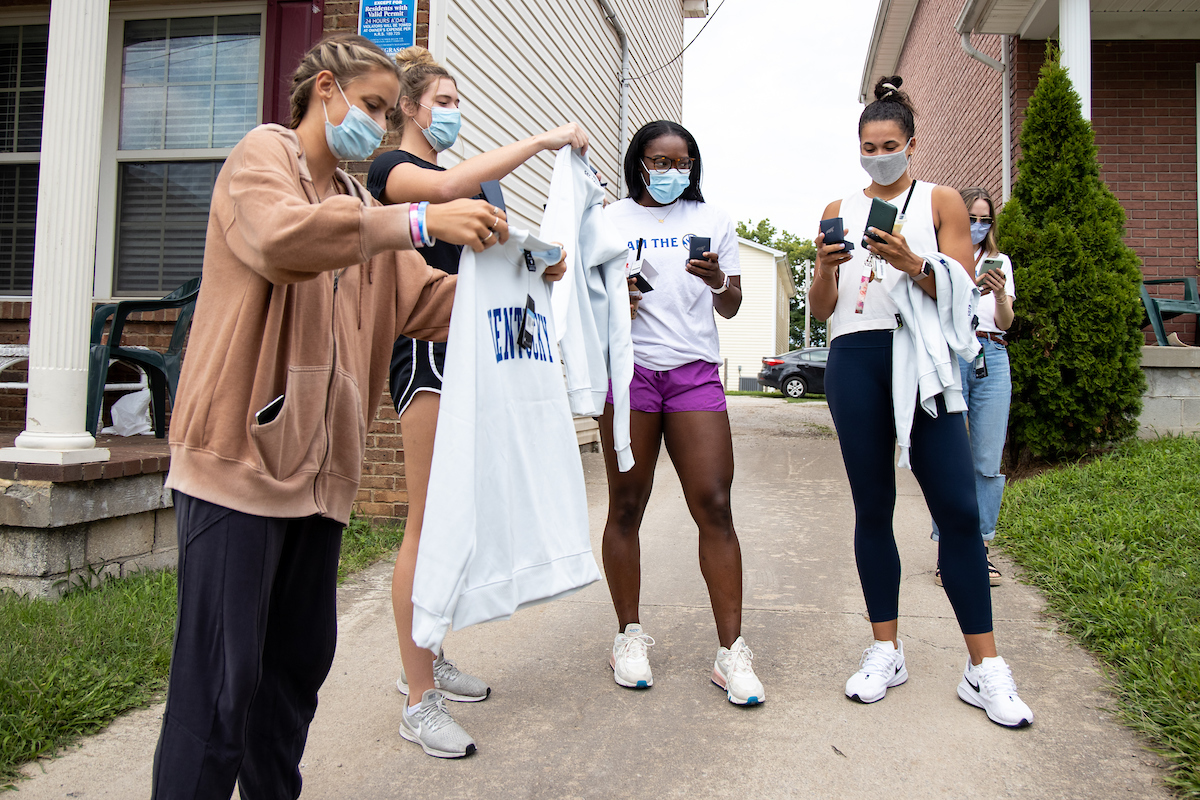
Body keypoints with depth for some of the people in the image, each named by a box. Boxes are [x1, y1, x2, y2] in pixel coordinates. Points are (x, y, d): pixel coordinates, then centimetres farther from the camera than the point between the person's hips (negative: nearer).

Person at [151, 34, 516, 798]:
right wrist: (420, 220, -25)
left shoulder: (359, 202, 22)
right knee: (222, 678, -5)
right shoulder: (263, 155, 0)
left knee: (301, 657, 14)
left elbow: (425, 300, 15)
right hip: (241, 456, -8)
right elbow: (285, 237, -24)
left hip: (318, 466, 8)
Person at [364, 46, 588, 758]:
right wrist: (543, 139, -24)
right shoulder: (393, 168, -3)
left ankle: (425, 661, 24)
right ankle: (419, 701, 1)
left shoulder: (458, 177, 23)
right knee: (428, 521, -7)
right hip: (425, 347, -9)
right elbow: (445, 188, -27)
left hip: (468, 347, 9)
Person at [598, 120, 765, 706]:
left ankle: (731, 651, -1)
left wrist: (719, 281, -8)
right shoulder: (611, 219, 13)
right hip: (629, 366, 0)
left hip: (695, 370, 1)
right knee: (626, 505, 1)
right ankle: (629, 634, 16)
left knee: (714, 505, -7)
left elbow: (730, 308, 14)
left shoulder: (711, 220, 17)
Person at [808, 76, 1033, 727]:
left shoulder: (942, 202, 11)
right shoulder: (839, 212, 16)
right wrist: (825, 269, -9)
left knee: (959, 507, -8)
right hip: (854, 361, 2)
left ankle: (984, 668, 1)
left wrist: (913, 266, -17)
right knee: (872, 507, 4)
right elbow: (821, 309, 12)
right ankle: (885, 651, 14)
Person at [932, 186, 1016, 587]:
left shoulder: (1000, 262, 19)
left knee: (988, 459, 0)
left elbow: (1005, 323, 11)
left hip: (991, 358, 3)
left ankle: (980, 548, 8)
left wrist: (1000, 295, -9)